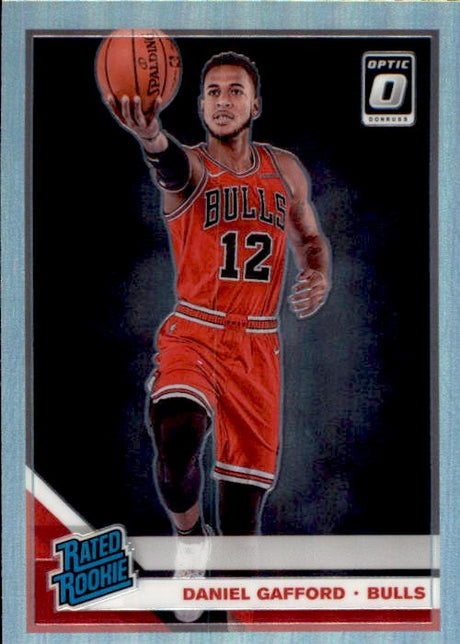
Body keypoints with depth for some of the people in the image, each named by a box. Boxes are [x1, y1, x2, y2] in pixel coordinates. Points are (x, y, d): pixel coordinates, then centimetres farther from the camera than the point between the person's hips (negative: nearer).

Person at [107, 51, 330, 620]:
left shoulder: (285, 170, 9)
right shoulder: (192, 166, -5)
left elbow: (309, 237, 22)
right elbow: (174, 168, -30)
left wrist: (319, 278, -1)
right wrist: (150, 136, -55)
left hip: (258, 347, 3)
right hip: (193, 334, -3)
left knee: (245, 495, 3)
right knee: (177, 436, -31)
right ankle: (188, 535, 0)